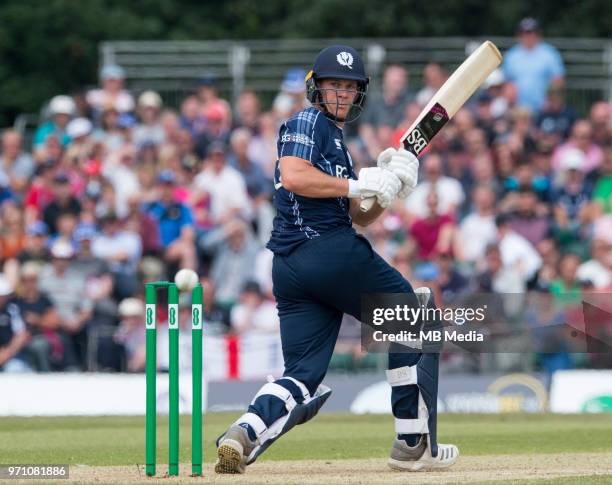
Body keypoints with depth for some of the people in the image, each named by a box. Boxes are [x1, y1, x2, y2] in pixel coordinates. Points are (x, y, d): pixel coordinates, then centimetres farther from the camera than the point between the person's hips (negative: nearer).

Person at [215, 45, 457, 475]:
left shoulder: (335, 140, 28)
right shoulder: (307, 122, 0)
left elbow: (361, 215, 25)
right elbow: (293, 177, -18)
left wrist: (389, 184, 8)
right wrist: (359, 185, -14)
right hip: (330, 252, -9)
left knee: (303, 376, 1)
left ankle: (244, 433, -25)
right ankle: (413, 444, 7)